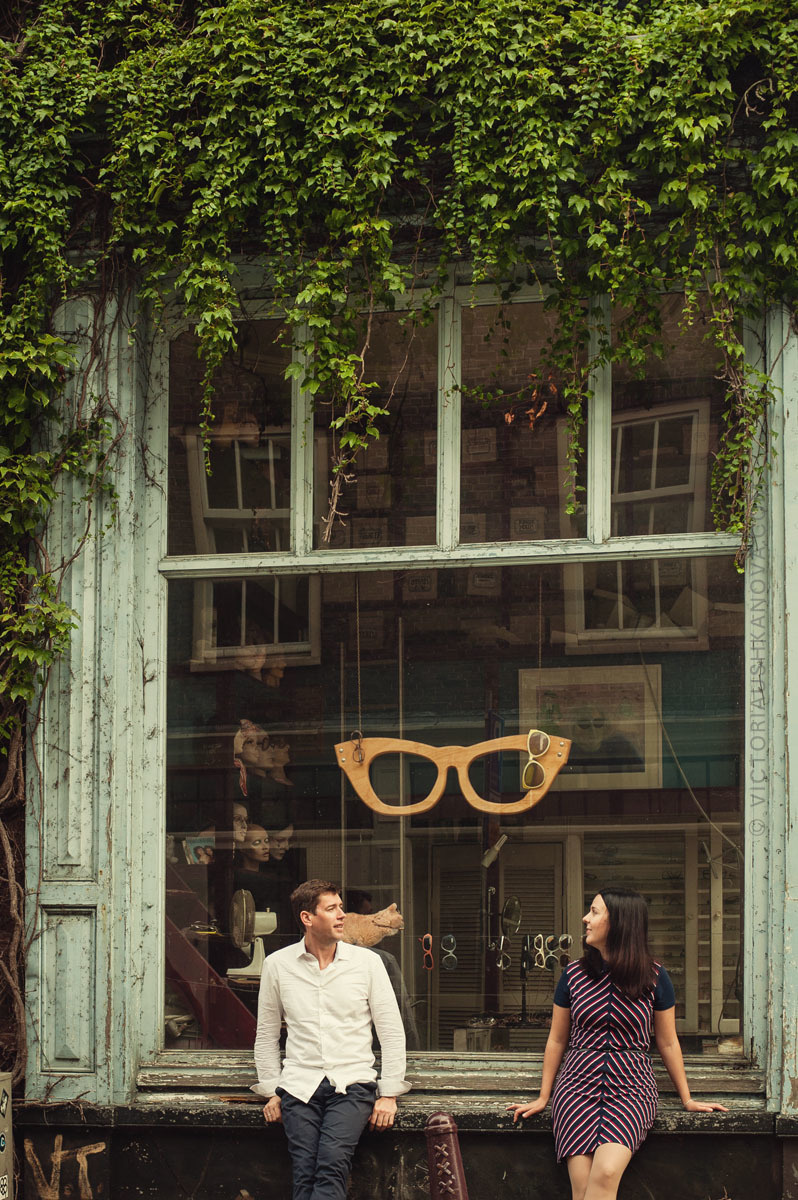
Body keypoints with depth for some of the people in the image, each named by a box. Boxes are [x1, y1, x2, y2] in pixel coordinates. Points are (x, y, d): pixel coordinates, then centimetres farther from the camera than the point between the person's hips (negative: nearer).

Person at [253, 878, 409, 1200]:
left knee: (332, 1165, -23)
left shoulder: (366, 962, 6)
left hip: (352, 1083, -1)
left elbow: (392, 1032, 8)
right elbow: (266, 1034, 18)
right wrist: (271, 1091, 10)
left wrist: (389, 1094, 2)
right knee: (305, 1174, -15)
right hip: (299, 1085, 1)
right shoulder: (278, 965, 9)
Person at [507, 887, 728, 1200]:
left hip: (631, 1089, -1)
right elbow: (557, 1041, 16)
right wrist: (543, 1098, 17)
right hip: (578, 1086, 2)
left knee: (606, 1174, -29)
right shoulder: (573, 975, 7)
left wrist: (687, 1100, 15)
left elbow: (668, 1043, 12)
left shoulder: (654, 978, 3)